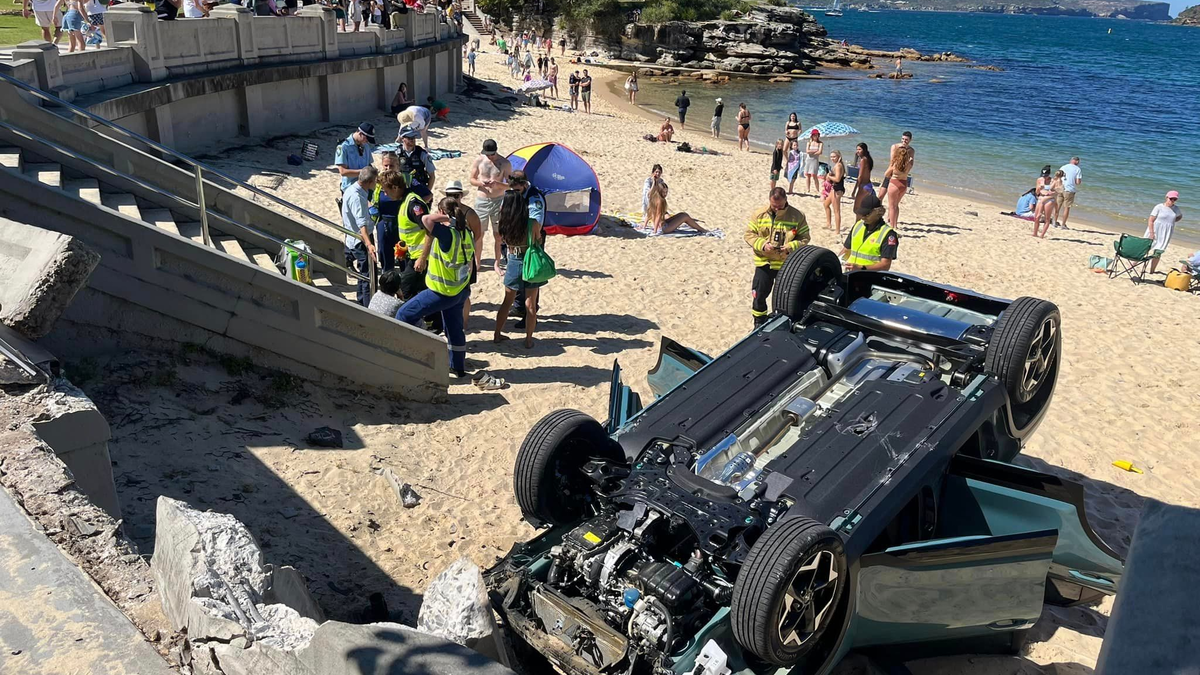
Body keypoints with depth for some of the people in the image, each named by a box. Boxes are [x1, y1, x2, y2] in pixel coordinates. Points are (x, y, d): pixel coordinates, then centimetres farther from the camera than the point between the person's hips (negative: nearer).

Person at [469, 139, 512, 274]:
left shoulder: (505, 163, -7)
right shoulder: (479, 161, -4)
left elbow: (510, 184, -4)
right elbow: (471, 179, 4)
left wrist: (497, 184, -24)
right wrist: (480, 183, -18)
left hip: (498, 201, -1)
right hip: (481, 200, 1)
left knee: (498, 235, 5)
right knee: (478, 234, 6)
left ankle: (497, 264, 20)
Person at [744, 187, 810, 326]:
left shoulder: (797, 216, -7)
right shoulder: (760, 214, -4)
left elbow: (804, 238, -2)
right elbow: (749, 234, -1)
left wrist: (791, 247, -20)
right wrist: (762, 244, -18)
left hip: (787, 264, -1)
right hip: (764, 263, 1)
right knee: (759, 294, 6)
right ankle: (759, 323, 25)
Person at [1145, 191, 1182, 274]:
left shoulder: (1176, 209, 7)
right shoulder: (1159, 207, -8)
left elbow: (1180, 216, 30)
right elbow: (1151, 220, -12)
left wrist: (1171, 222, 11)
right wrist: (1151, 233, -19)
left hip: (1165, 235, 4)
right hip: (1154, 232, -4)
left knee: (1158, 253, 4)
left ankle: (1152, 271, 10)